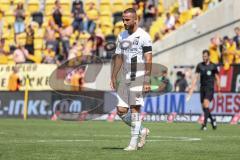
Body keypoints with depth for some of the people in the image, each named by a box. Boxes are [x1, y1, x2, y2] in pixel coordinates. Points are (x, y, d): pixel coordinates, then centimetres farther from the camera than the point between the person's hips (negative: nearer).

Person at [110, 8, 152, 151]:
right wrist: (114, 77, 13)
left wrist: (147, 81, -16)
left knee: (135, 108, -6)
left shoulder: (143, 36, -8)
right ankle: (142, 131, 21)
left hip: (138, 76, -7)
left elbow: (148, 60, -11)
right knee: (121, 110, 2)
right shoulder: (122, 36, 13)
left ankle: (134, 142, 0)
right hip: (125, 78, 7)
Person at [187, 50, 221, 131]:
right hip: (202, 88, 4)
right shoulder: (200, 65, 5)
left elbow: (217, 79, 5)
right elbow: (196, 77, 3)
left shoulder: (213, 66, -1)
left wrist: (219, 91, 5)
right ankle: (212, 121, 29)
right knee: (204, 107, 6)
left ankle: (204, 124, -22)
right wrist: (191, 89, -5)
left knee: (206, 104, -20)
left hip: (210, 88, -4)